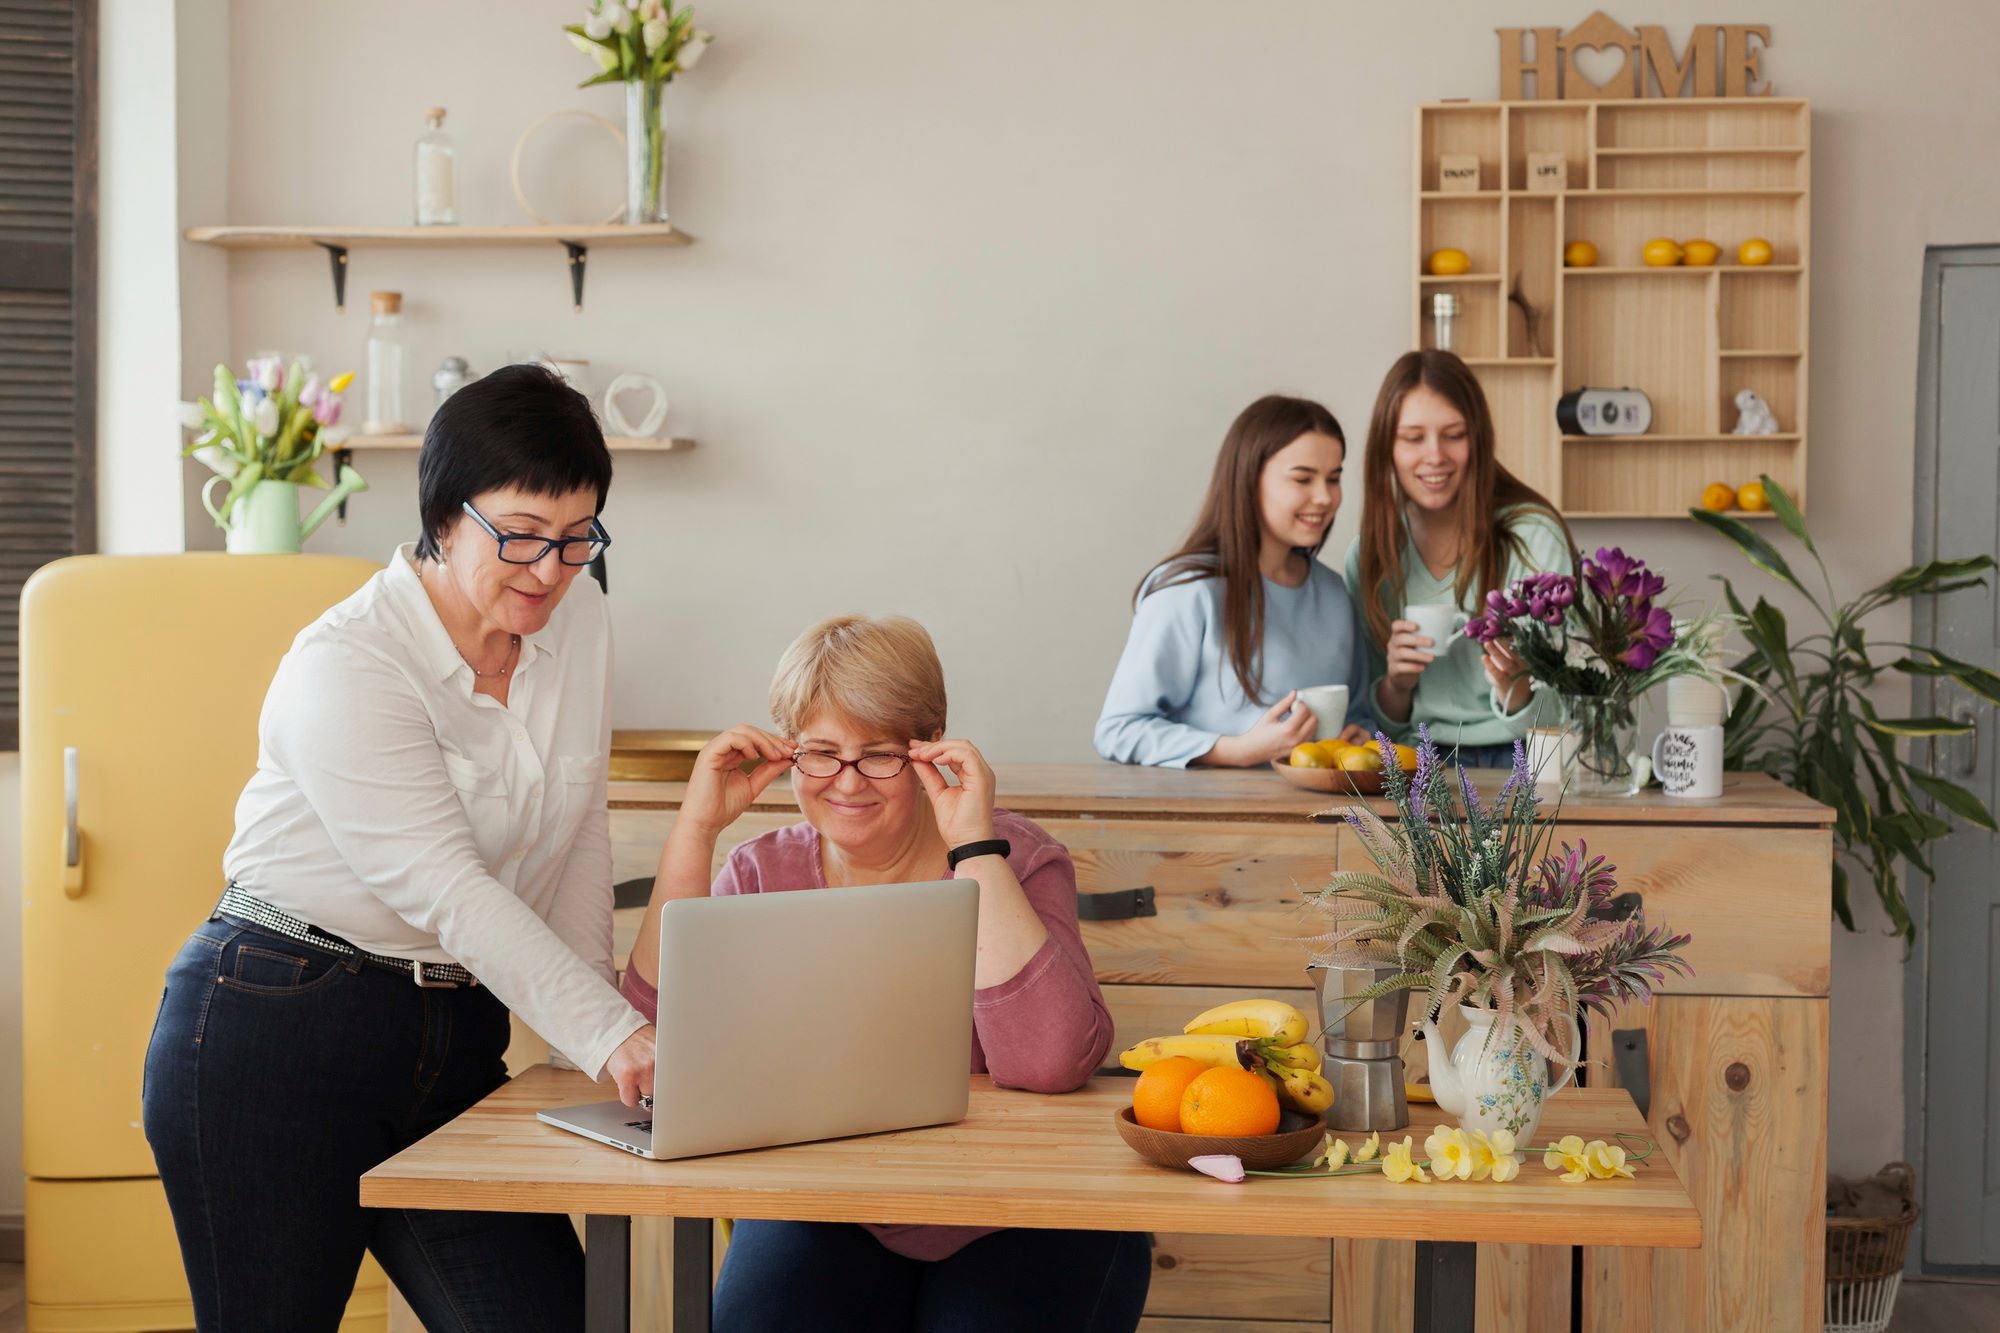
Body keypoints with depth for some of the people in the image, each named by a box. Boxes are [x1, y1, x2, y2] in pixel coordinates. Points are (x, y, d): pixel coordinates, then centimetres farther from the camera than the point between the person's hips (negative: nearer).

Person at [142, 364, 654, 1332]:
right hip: (274, 1036, -6)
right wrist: (615, 1034, -32)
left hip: (454, 1041, 6)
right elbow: (447, 890, -24)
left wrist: (610, 1054, 2)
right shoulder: (346, 667, -17)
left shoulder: (578, 619, 3)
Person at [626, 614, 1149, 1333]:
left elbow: (1050, 1063, -26)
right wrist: (696, 826, -15)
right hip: (823, 1213, 2)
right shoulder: (762, 871, 1)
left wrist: (972, 846, -24)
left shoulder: (1012, 860, -9)